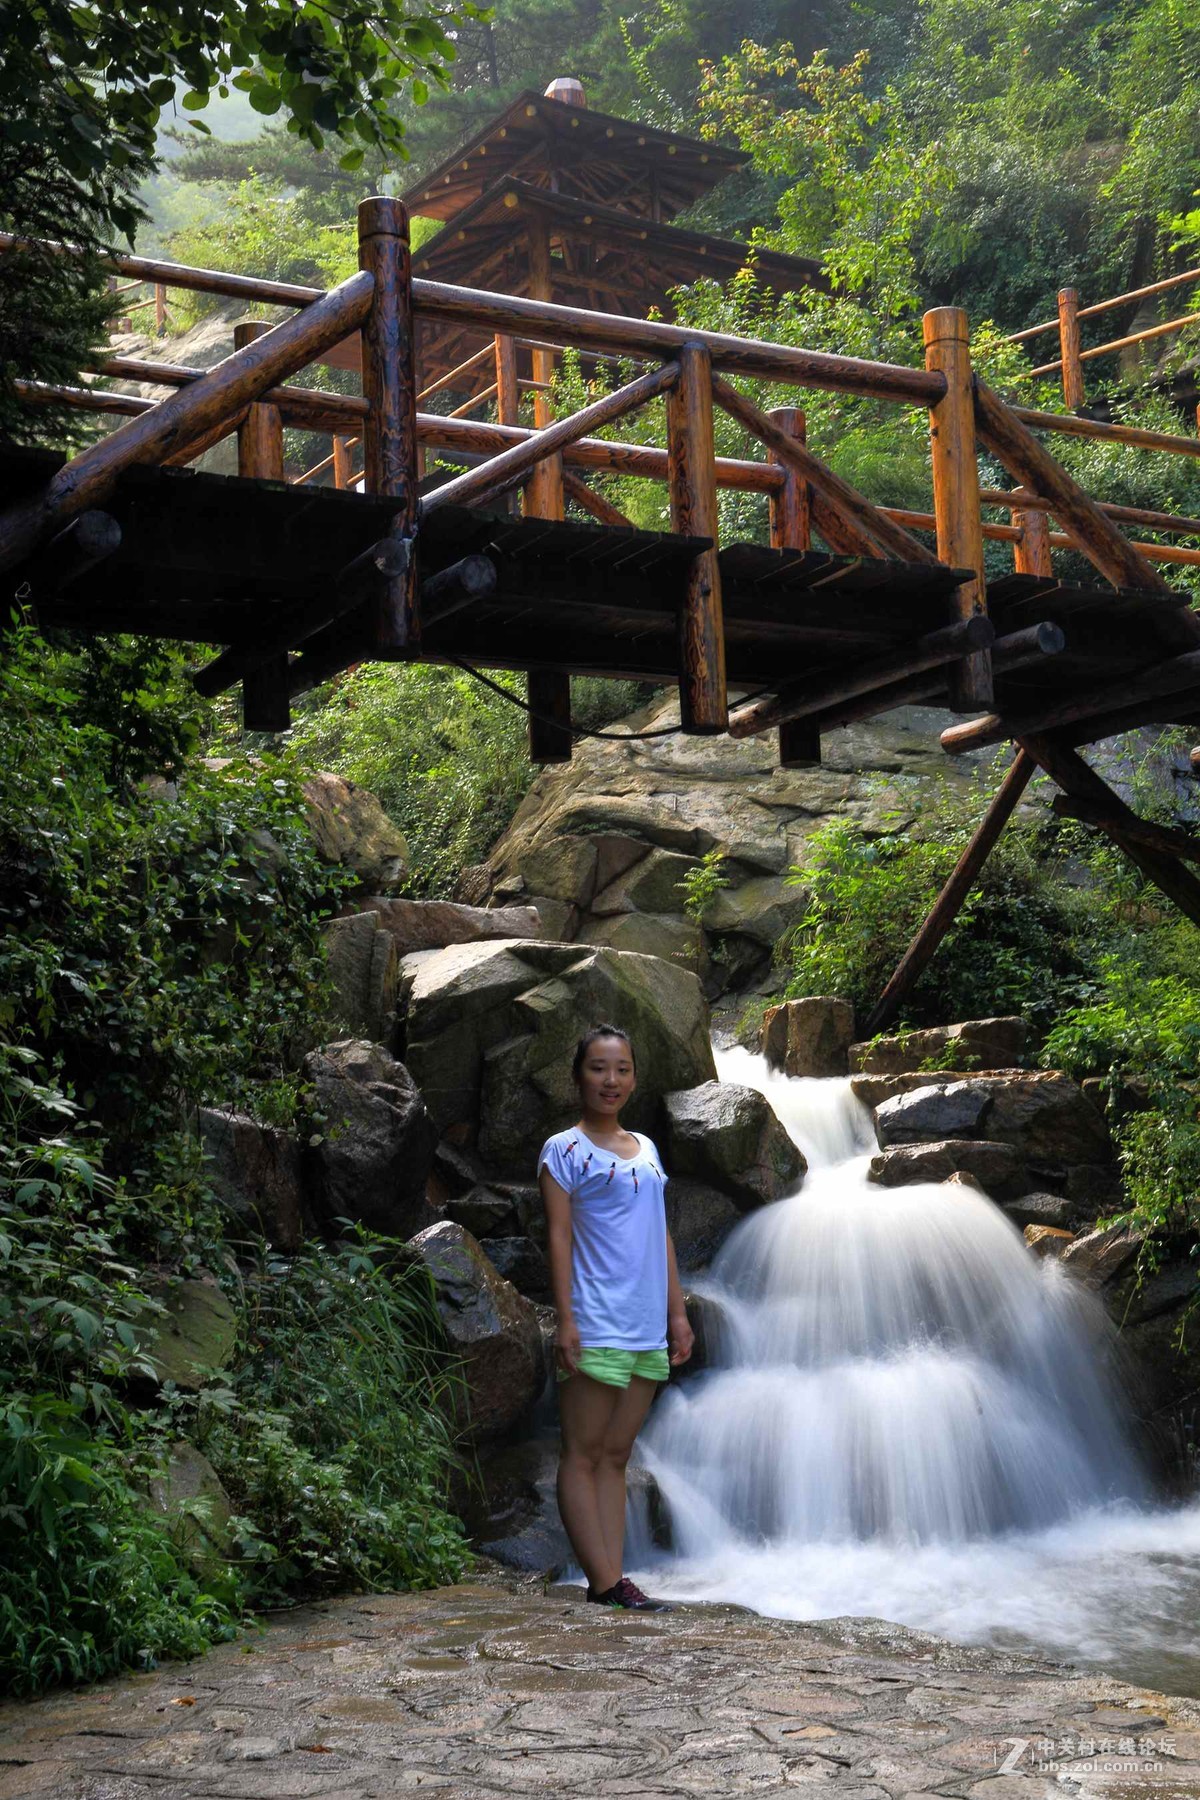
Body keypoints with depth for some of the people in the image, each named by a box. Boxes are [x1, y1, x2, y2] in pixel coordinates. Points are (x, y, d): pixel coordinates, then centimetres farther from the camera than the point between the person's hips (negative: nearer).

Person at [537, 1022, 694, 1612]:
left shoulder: (645, 1148, 17)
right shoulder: (564, 1150, -2)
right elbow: (558, 1236, -8)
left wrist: (677, 1313, 14)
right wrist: (565, 1320, -15)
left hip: (646, 1330, 7)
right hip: (596, 1328, -7)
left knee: (615, 1457, 8)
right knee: (583, 1456, -2)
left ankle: (613, 1580, 10)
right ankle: (605, 1584, -2)